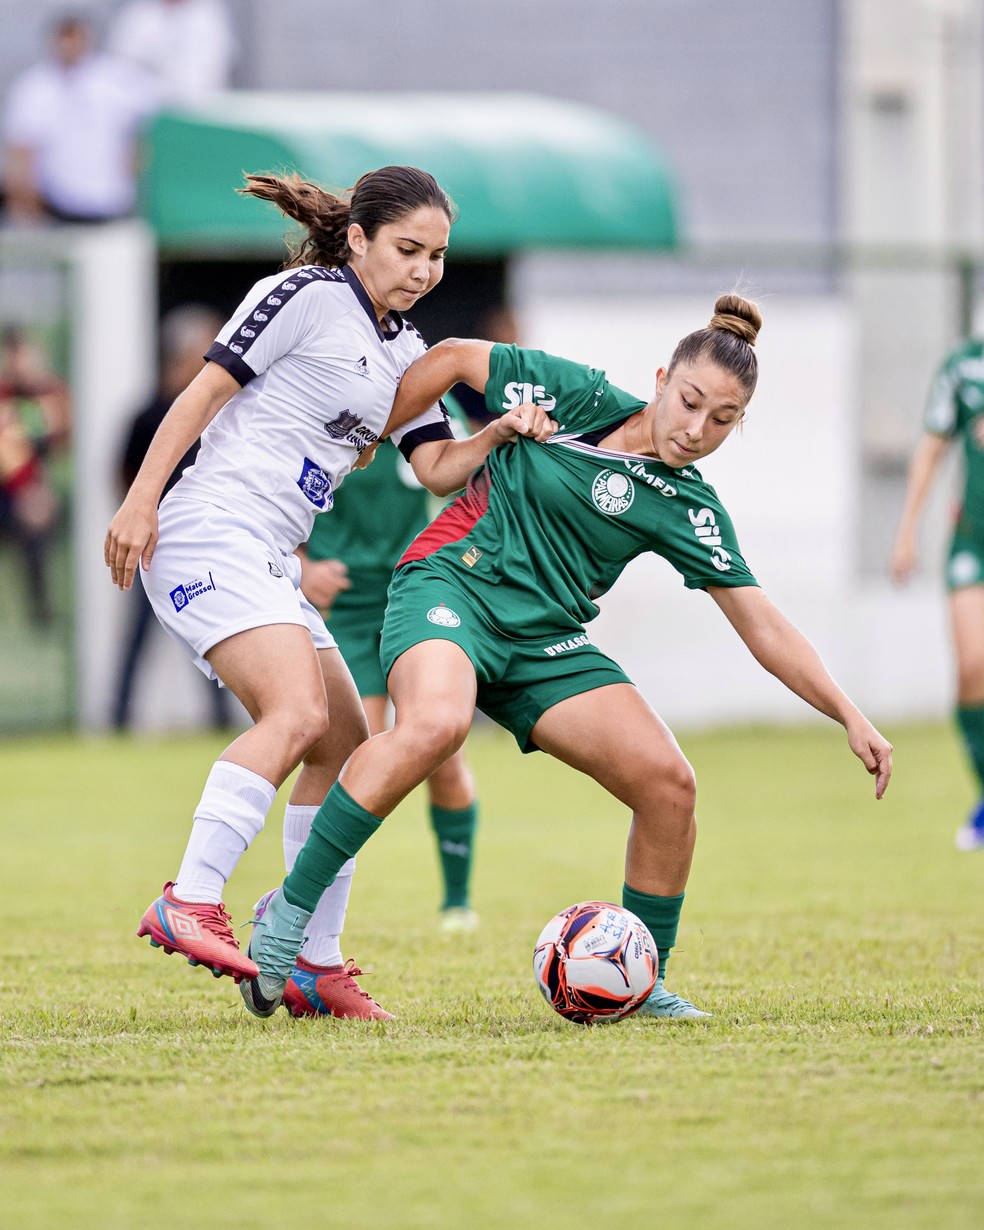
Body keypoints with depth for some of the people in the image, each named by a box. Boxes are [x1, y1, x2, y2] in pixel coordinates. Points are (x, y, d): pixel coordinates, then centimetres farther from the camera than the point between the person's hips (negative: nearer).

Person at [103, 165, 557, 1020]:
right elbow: (206, 390, -8)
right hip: (212, 529, -10)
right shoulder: (308, 297, -5)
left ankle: (316, 961, 12)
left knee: (345, 743, 8)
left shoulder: (404, 352, 19)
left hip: (267, 563, 10)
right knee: (297, 712, -26)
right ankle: (190, 905, -30)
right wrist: (141, 500, -14)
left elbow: (437, 469, 11)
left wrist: (499, 435, -9)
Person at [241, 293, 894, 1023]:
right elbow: (452, 359, 6)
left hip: (545, 644, 5)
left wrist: (851, 716, -4)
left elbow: (764, 629, 4)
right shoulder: (579, 398, -5)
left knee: (668, 783, -11)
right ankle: (291, 909, -29)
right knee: (435, 722, -37)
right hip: (451, 584, -5)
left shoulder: (688, 510, 3)